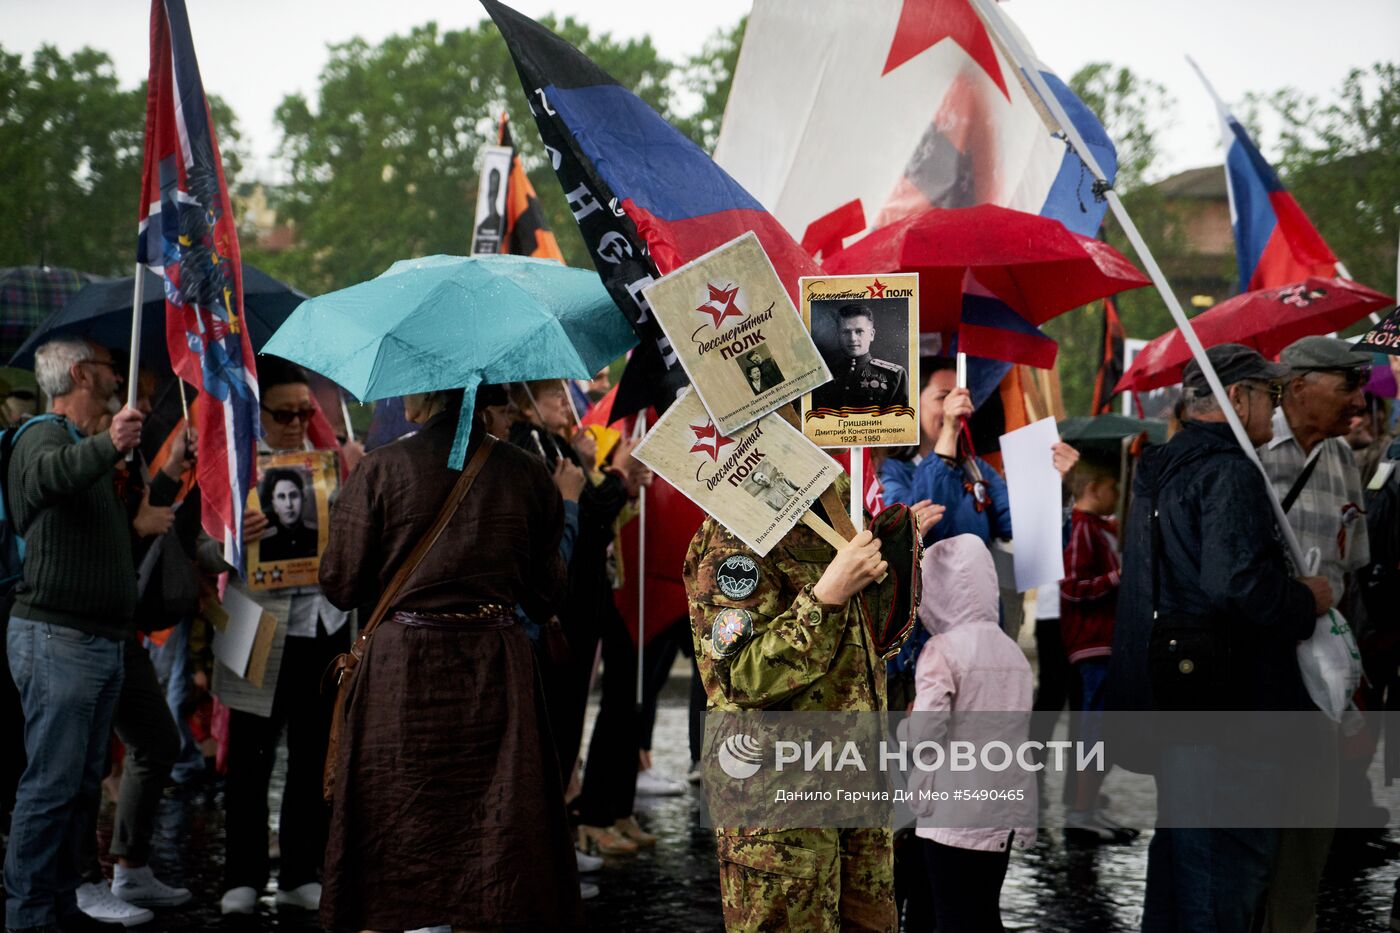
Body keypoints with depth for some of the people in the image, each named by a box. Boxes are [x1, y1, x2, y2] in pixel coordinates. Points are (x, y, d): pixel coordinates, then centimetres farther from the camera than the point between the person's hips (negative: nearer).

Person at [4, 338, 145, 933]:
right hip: (58, 638, -10)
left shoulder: (92, 447, 22)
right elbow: (51, 473, -35)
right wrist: (107, 446, -52)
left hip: (103, 639, 10)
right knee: (52, 783, -10)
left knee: (84, 783, 11)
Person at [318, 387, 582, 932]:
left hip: (400, 670, -1)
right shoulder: (526, 472, 0)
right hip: (496, 676, 2)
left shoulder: (382, 468, -6)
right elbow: (547, 598, 5)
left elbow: (340, 586, -3)